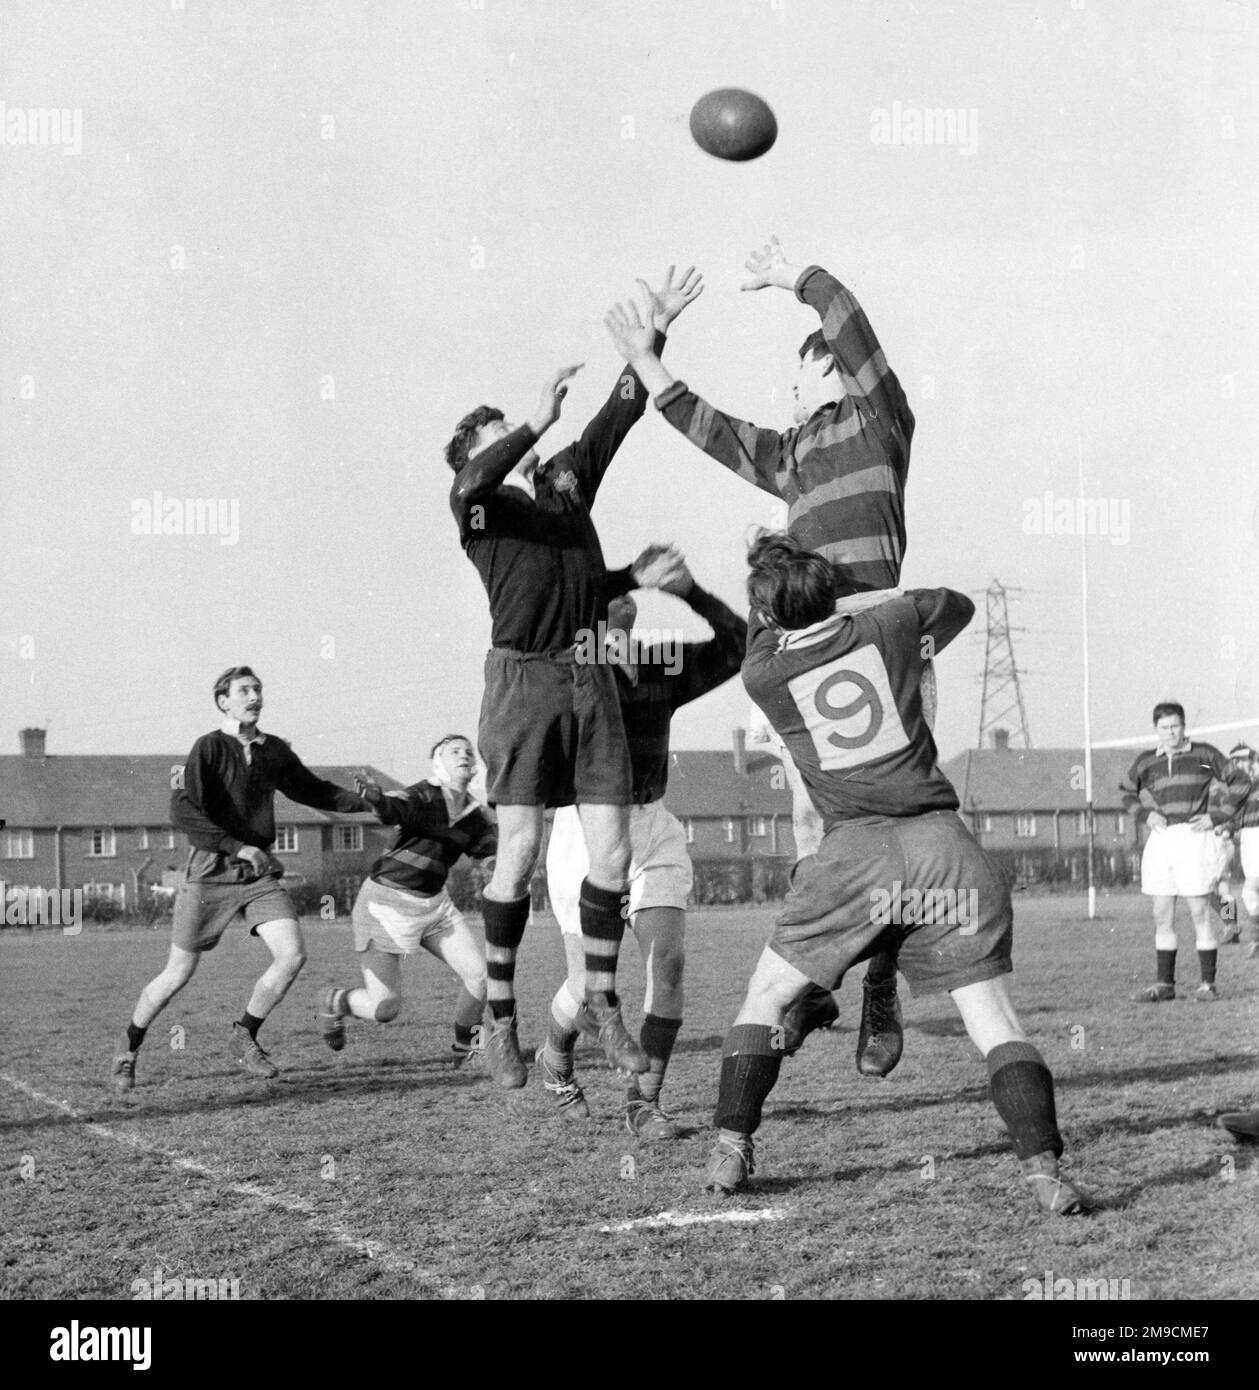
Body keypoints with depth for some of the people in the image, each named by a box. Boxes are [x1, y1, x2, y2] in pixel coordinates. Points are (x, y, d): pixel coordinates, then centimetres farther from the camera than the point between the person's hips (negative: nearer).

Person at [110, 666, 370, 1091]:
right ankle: (128, 1052, 22)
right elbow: (182, 812, -18)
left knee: (292, 954, -13)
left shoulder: (274, 750, 8)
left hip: (259, 874, 5)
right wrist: (237, 848, -23)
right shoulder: (209, 748, -9)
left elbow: (314, 791, 22)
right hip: (210, 872, -4)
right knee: (178, 974, 0)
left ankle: (245, 1037, 8)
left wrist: (365, 801, 8)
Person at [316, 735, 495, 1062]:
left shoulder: (475, 814, 2)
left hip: (433, 905, 6)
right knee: (384, 1010, -6)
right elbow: (394, 809, -37)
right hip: (387, 902, -6)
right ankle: (334, 1002, 26)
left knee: (479, 973, -9)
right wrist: (375, 797, -61)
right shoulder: (423, 797, -18)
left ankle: (465, 1048, 13)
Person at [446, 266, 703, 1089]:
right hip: (524, 677, -5)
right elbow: (473, 487, -21)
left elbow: (622, 411, 20)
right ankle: (501, 1021, 3)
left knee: (613, 851, 0)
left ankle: (603, 1002, 14)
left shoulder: (567, 480, 19)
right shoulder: (478, 502, 4)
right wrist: (538, 422, -27)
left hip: (592, 681, 5)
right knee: (520, 854, -7)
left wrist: (657, 330, 14)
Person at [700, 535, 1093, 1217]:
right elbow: (960, 605, 32)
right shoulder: (891, 624, 10)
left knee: (766, 995, 18)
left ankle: (731, 1150, 15)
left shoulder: (761, 673, 7)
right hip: (942, 842, 1)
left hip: (853, 850, -1)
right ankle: (1043, 1169, -11)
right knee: (993, 1019, 1)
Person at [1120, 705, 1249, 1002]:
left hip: (1193, 837, -4)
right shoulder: (1147, 761, 11)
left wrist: (1216, 816, -4)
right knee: (1162, 916, 5)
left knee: (1199, 914, -3)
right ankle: (1164, 983, 11)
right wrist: (1145, 813, 8)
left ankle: (1208, 983, 1)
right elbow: (1127, 791, 27)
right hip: (1160, 840, 4)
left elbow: (1240, 782, 4)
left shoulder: (1204, 754, 1)